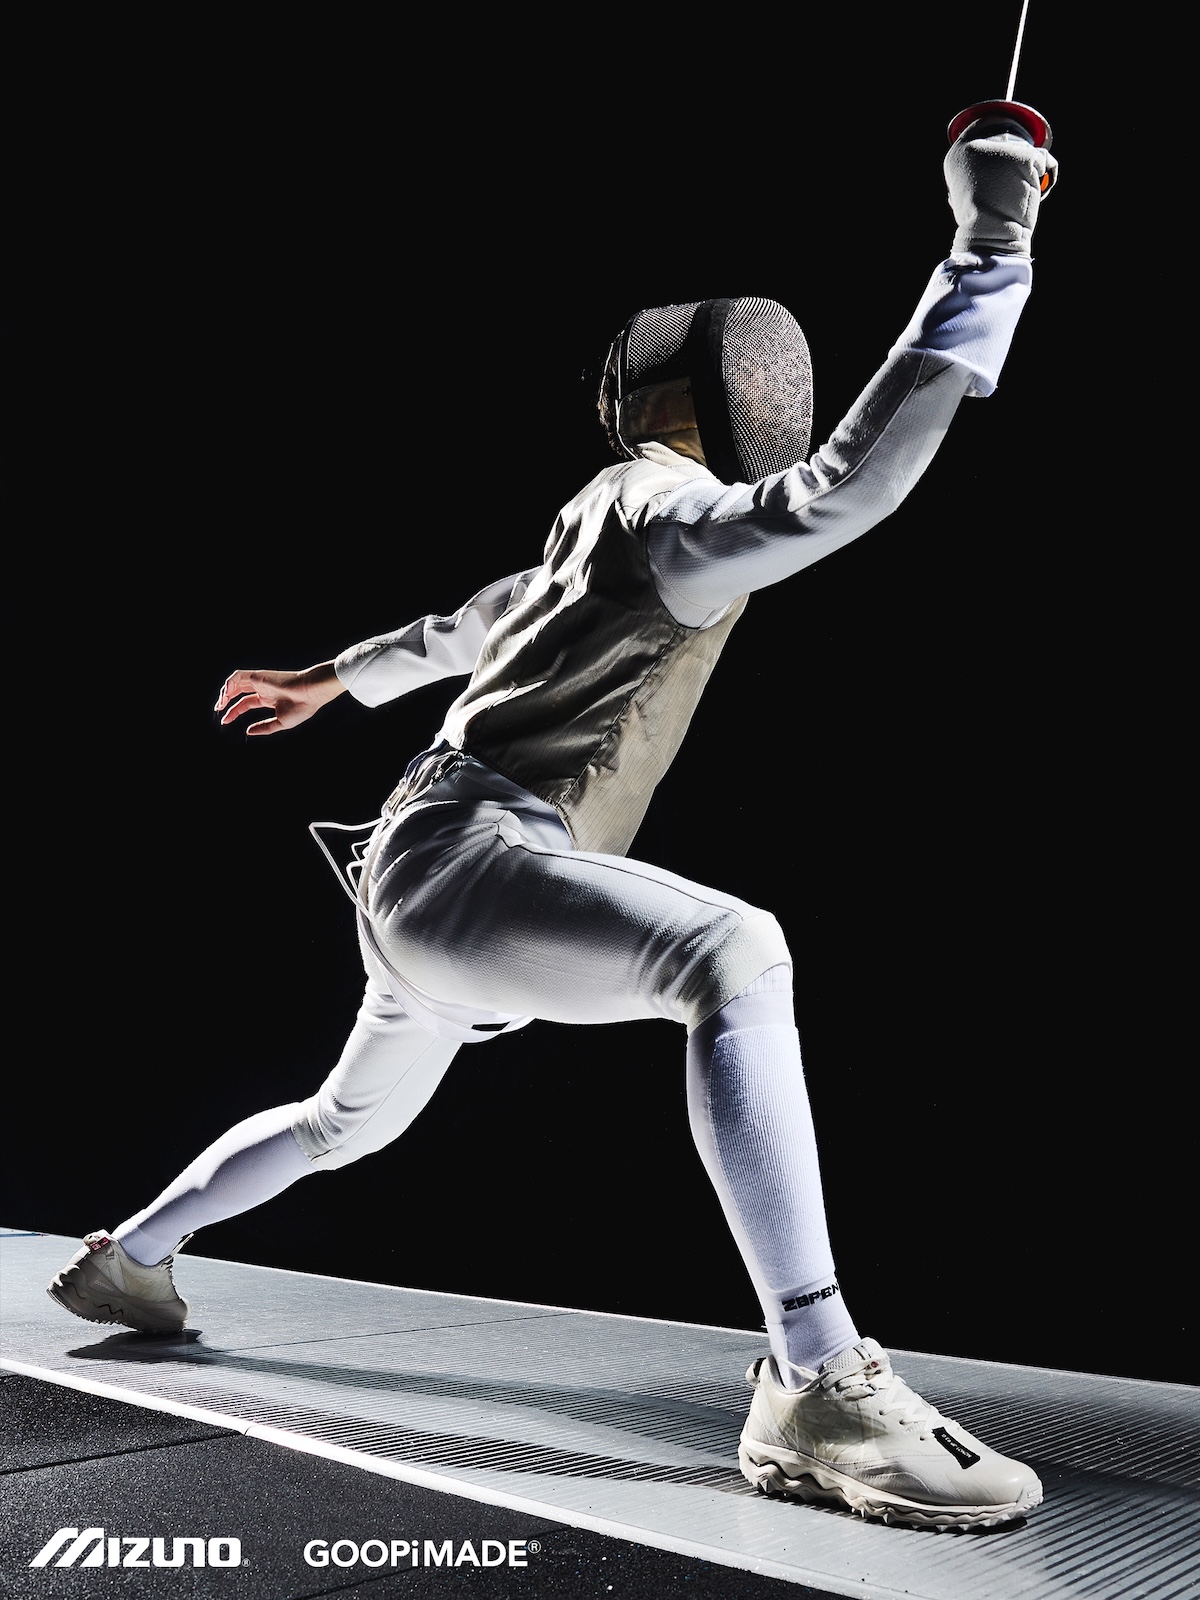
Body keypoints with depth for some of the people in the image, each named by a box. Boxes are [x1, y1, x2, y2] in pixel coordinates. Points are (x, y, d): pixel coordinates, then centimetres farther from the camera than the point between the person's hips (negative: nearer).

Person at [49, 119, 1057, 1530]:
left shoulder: (604, 514, 20)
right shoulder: (667, 505, -10)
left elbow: (476, 618, 32)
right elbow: (855, 482, -28)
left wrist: (334, 679, 45)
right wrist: (993, 242, -20)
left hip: (435, 879, 10)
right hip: (457, 856, -10)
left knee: (345, 1126, 30)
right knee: (736, 954, -32)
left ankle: (123, 1258, 49)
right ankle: (817, 1391, -33)